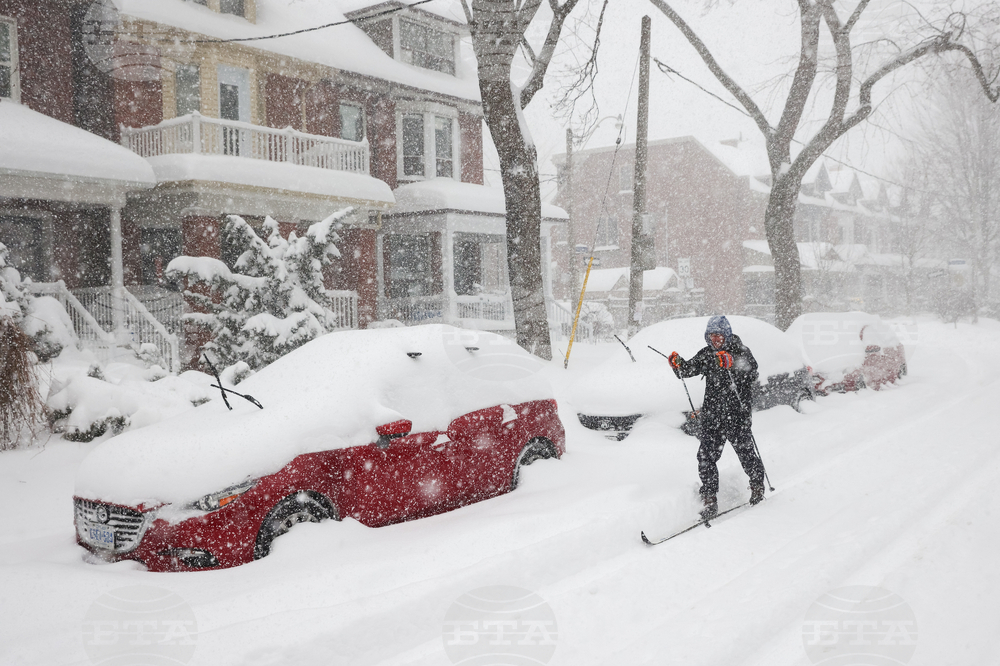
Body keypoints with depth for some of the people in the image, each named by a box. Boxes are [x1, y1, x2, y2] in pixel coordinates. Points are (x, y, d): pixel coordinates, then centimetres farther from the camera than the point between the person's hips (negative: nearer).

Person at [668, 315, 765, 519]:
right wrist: (678, 364, -14)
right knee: (706, 457, -3)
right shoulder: (706, 354, 9)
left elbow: (752, 376, -22)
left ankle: (757, 486, 35)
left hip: (737, 413, -4)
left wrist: (732, 365, -38)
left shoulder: (740, 351, -6)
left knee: (745, 452, 7)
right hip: (712, 414, 4)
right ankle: (710, 500, 3)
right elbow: (688, 370, 8)